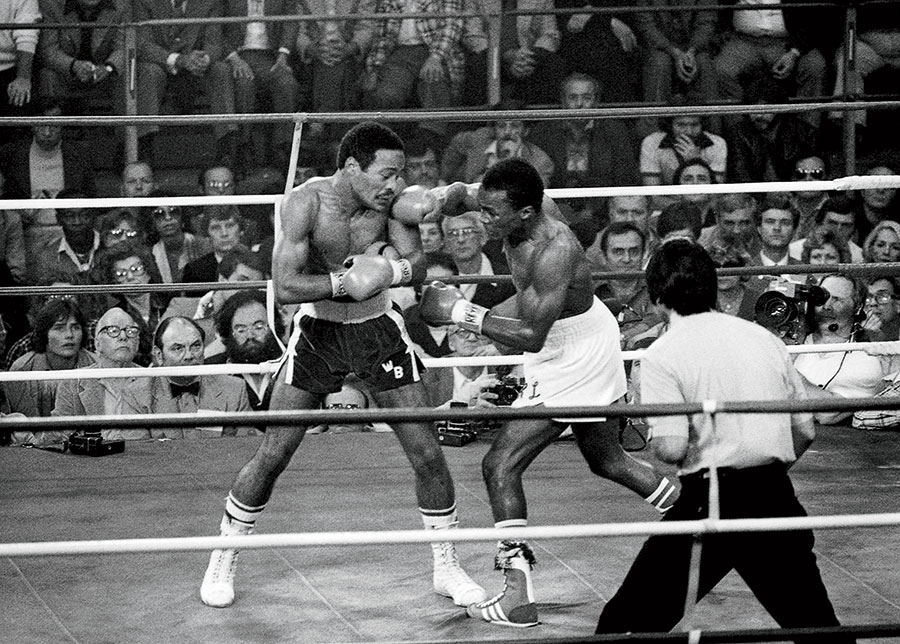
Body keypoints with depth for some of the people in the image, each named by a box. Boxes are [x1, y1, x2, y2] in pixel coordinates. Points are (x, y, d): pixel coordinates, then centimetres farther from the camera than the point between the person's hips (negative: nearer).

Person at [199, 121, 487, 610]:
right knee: (271, 456, -3)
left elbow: (417, 267, -16)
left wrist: (392, 270, -37)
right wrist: (344, 282, -37)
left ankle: (447, 568, 16)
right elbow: (284, 287, -28)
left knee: (427, 453, 0)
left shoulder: (392, 199, -13)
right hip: (317, 332, -2)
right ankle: (222, 563, 14)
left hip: (378, 331, 3)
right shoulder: (307, 202, -22)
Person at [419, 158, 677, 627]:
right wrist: (466, 314, -2)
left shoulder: (554, 251, -33)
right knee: (607, 461, 27)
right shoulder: (517, 234, -6)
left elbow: (532, 336, -33)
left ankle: (519, 596, -8)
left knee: (500, 465, -11)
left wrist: (462, 313, -31)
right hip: (588, 347, 10)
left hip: (574, 366, -10)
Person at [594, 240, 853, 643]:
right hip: (776, 498, 5)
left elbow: (671, 447, -15)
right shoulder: (763, 338, 10)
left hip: (710, 503, -5)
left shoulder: (662, 355, -5)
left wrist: (654, 441, 7)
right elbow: (805, 432, 12)